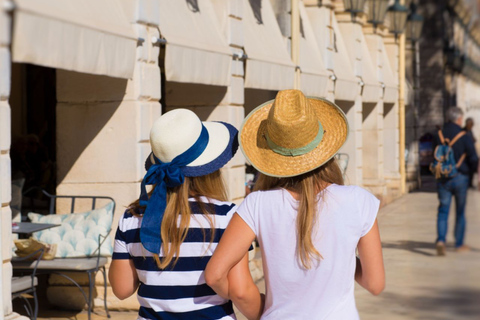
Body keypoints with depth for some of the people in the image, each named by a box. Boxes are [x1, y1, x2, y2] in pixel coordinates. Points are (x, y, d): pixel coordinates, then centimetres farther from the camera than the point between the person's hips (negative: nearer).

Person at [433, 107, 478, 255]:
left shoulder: (438, 136, 0)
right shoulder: (464, 137, -12)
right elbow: (474, 159, -10)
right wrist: (470, 169, 10)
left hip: (442, 180, 2)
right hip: (460, 178, -2)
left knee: (443, 211, 5)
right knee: (460, 212, 12)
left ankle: (440, 240, -16)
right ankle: (459, 244, 20)